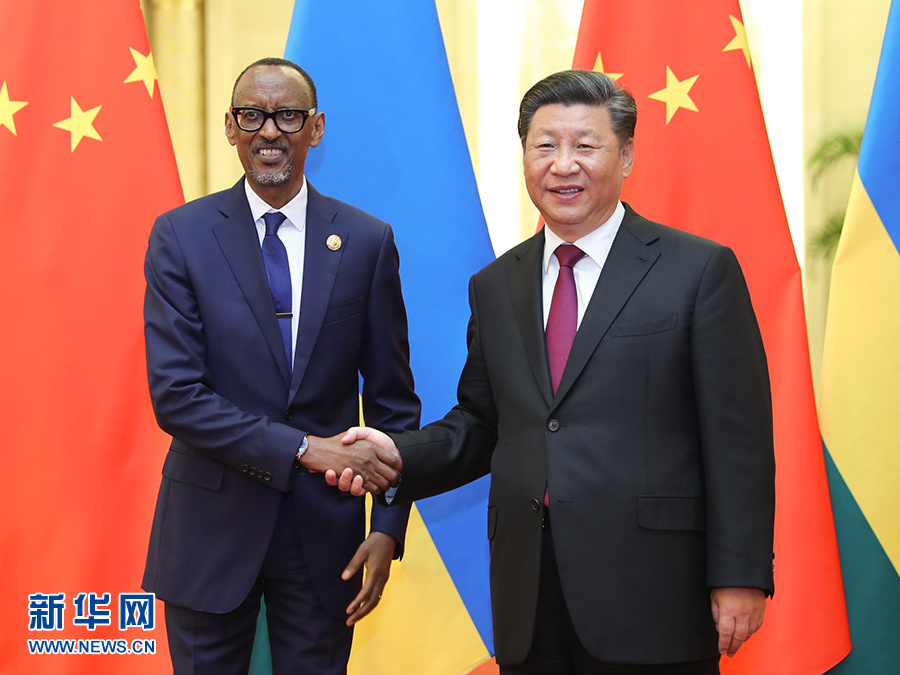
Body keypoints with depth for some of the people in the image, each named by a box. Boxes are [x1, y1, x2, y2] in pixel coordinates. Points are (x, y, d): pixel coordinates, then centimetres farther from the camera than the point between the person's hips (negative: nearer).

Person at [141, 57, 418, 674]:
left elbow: (393, 401, 3)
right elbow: (175, 395, -12)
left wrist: (389, 528, -4)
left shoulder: (367, 242, 0)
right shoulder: (181, 236, -4)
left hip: (325, 527, 1)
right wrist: (301, 448, -19)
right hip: (211, 525, -1)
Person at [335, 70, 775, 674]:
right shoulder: (494, 288, 14)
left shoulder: (700, 271, -2)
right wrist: (400, 455, -1)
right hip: (529, 600, 4)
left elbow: (739, 440, -5)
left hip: (650, 597, -4)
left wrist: (740, 578, -10)